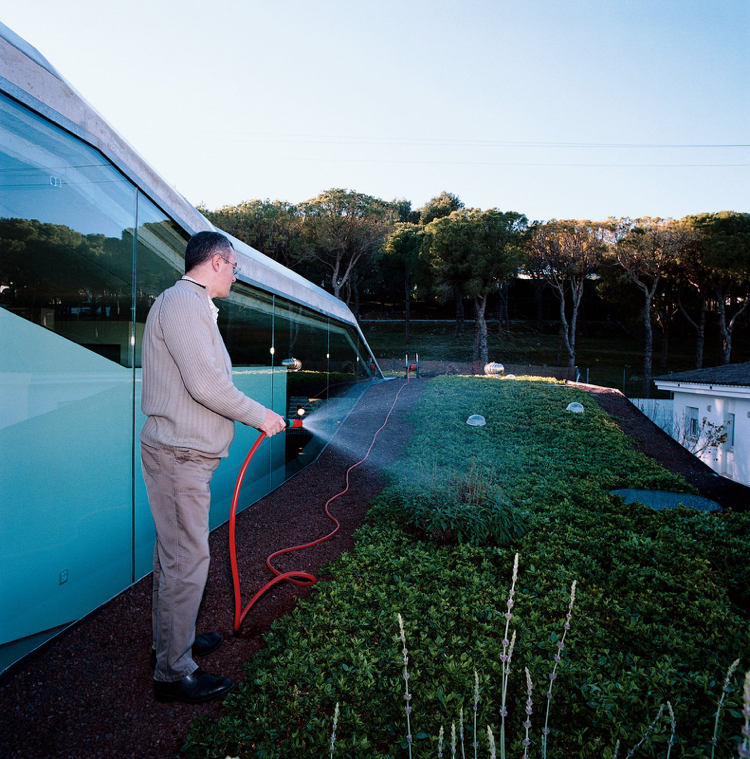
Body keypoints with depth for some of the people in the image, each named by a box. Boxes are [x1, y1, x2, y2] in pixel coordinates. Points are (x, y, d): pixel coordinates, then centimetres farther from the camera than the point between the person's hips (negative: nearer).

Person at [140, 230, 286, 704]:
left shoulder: (190, 305, 19)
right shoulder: (183, 302, -15)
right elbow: (206, 384, -25)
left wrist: (251, 414, 15)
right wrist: (260, 416, -13)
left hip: (181, 453, 11)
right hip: (178, 455, -11)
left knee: (175, 553, 20)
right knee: (186, 560, -2)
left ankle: (171, 640, 37)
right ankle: (174, 673, 13)